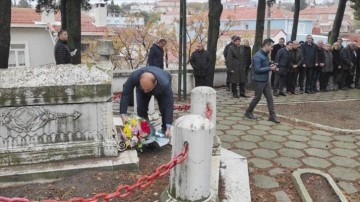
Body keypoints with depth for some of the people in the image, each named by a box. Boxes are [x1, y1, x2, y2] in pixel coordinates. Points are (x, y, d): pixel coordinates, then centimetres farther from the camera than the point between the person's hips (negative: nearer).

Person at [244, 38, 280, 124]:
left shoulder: (266, 54, 9)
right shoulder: (258, 56, -19)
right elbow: (257, 69, -24)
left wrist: (272, 66, 1)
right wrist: (270, 68, -22)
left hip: (266, 80, 8)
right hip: (259, 80, -8)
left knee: (269, 97, 5)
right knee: (257, 97, 3)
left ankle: (272, 115, 9)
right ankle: (248, 112, 21)